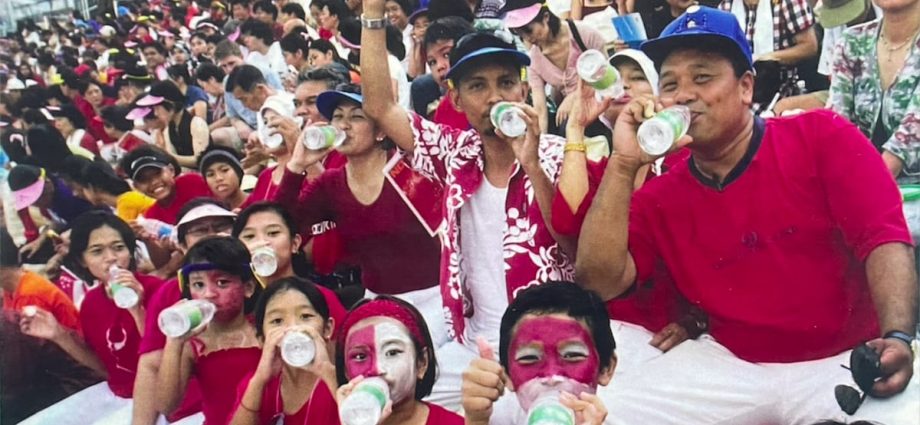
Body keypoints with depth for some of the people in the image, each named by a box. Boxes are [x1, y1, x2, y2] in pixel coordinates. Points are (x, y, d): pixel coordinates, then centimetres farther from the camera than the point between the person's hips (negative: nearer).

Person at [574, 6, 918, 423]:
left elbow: (885, 239, -10)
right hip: (727, 366, 2)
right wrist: (623, 164, -14)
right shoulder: (659, 197, 4)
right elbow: (598, 281, -9)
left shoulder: (822, 137, -1)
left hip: (848, 360, -2)